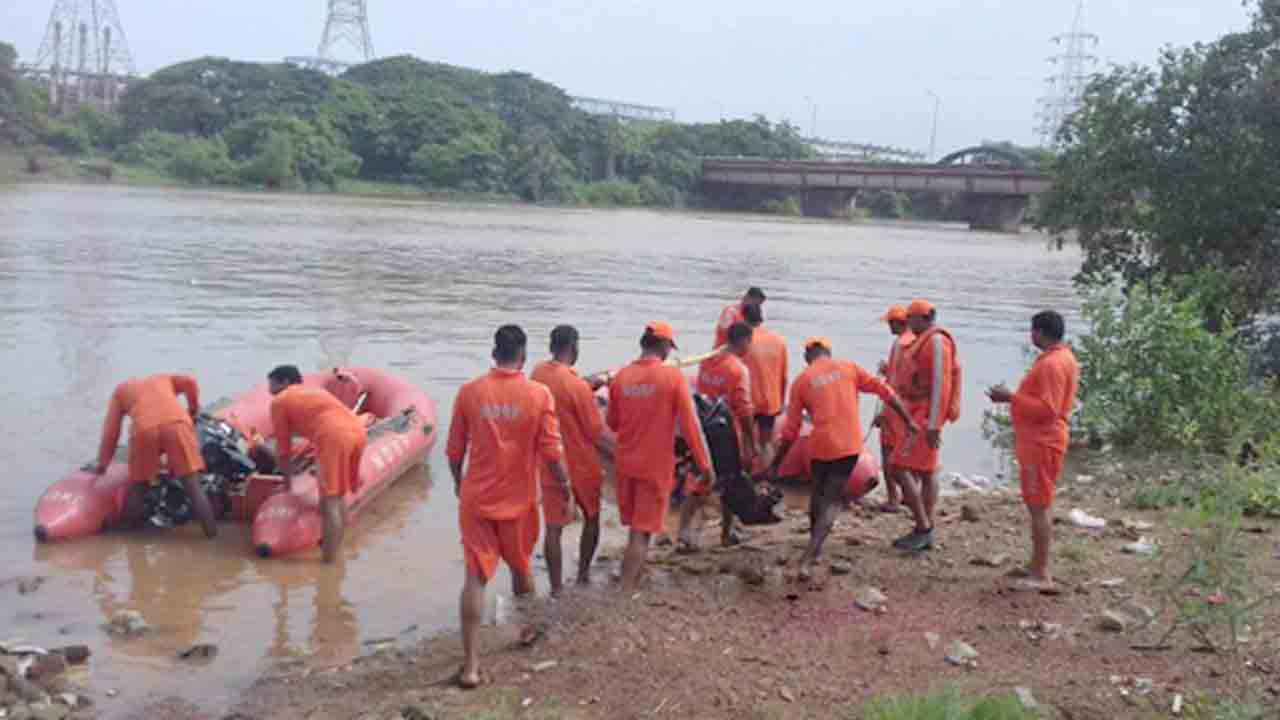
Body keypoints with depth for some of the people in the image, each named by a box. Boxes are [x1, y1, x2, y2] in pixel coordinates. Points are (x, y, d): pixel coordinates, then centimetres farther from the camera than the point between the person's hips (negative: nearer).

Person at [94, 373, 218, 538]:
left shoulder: (120, 390, 37)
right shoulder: (163, 378, 41)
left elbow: (110, 430, 30)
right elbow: (189, 382, 21)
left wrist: (102, 463, 36)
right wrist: (193, 410, 35)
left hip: (145, 427, 0)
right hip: (177, 423, 1)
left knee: (137, 485, 18)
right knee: (193, 485, 4)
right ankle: (211, 530, -1)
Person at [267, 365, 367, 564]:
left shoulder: (279, 401, 16)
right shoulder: (316, 390, 35)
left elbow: (283, 447, 18)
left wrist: (287, 479, 30)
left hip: (334, 437, -7)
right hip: (359, 431, 7)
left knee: (330, 502, -3)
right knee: (339, 497, 19)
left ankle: (329, 562, -2)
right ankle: (335, 553, 26)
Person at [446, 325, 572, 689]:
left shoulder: (469, 392, -6)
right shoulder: (539, 394, -10)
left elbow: (454, 450, 1)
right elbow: (552, 452, -9)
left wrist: (459, 482, 20)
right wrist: (566, 490, 5)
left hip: (476, 498, 0)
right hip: (518, 500, 0)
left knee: (476, 577, 1)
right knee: (521, 567, 22)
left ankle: (471, 665, -2)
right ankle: (528, 629, 44)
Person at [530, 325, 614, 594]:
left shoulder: (537, 374, -3)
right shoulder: (577, 386, -21)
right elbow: (596, 433, -15)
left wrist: (589, 388, 14)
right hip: (582, 465, -4)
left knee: (553, 528, 7)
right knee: (591, 519, 20)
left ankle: (556, 588, 10)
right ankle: (583, 573, 30)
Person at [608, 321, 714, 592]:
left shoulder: (620, 377, -1)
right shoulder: (673, 376, -13)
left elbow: (612, 423, 11)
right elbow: (690, 425, -12)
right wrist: (705, 464, -4)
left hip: (625, 463, 5)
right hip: (656, 466, -5)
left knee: (636, 528, 21)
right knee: (642, 533, 2)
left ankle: (632, 584, 33)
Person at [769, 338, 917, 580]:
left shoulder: (801, 381, 6)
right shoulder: (848, 367, 8)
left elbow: (791, 430, 5)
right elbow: (885, 391, 5)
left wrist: (775, 464, 13)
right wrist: (908, 421, 12)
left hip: (820, 445, 0)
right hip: (849, 446, 0)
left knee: (818, 494, 24)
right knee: (831, 501, 4)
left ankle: (814, 547, 36)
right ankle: (808, 559, -11)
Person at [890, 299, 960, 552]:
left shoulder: (936, 341, -14)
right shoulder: (925, 341, 17)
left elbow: (940, 383, -21)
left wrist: (933, 424, -24)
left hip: (926, 416, -10)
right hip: (921, 415, 10)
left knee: (900, 468, -12)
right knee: (926, 472, 10)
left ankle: (923, 527, -7)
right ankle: (925, 533, 14)